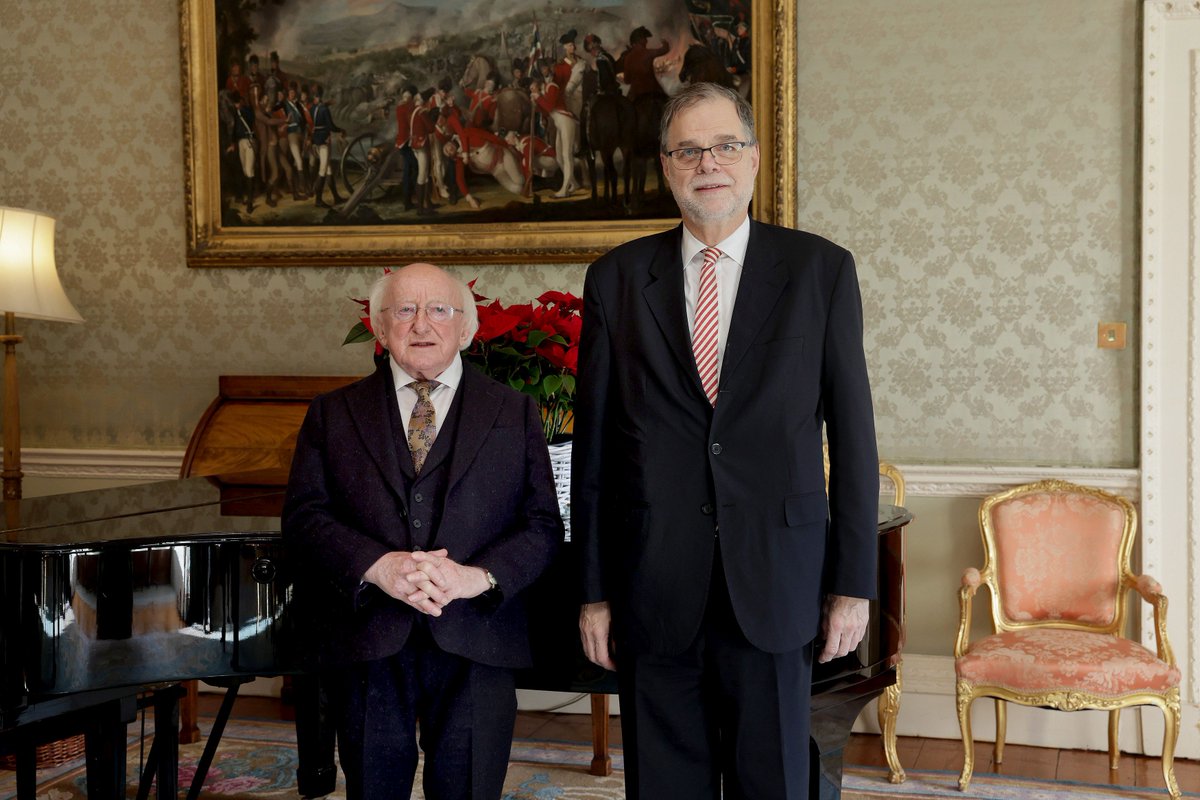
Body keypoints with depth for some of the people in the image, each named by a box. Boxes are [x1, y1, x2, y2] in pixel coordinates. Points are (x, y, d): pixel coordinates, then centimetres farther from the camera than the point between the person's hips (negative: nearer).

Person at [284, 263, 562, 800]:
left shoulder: (515, 413, 8)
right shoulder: (333, 414, 9)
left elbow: (543, 527, 2)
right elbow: (303, 515, 0)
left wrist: (478, 576, -16)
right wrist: (376, 565, -18)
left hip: (473, 650, 0)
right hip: (366, 641, 1)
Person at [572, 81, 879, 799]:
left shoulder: (821, 270, 2)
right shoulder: (617, 278, 5)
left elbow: (852, 432, 2)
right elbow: (594, 443, 5)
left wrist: (854, 580, 0)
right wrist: (594, 590, 3)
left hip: (775, 585, -1)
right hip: (654, 591, 1)